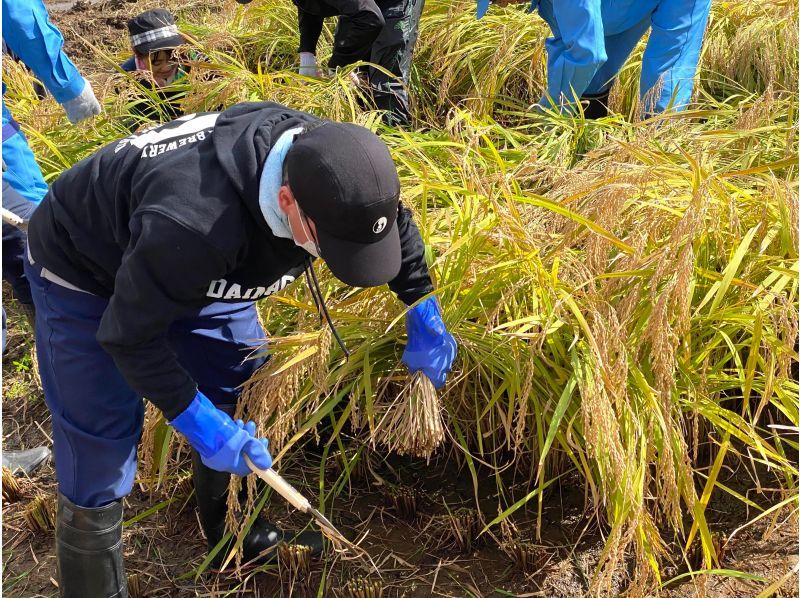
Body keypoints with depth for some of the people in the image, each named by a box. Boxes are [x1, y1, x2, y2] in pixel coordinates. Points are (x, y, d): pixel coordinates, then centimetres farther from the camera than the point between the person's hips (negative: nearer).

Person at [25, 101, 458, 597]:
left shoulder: (327, 161, -25)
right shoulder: (194, 225, -46)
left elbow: (395, 224, -2)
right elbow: (129, 336, -28)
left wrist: (424, 313, -4)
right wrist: (197, 421, -27)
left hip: (196, 268, 6)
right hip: (86, 272, -6)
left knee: (244, 404, 12)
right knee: (100, 468, -6)